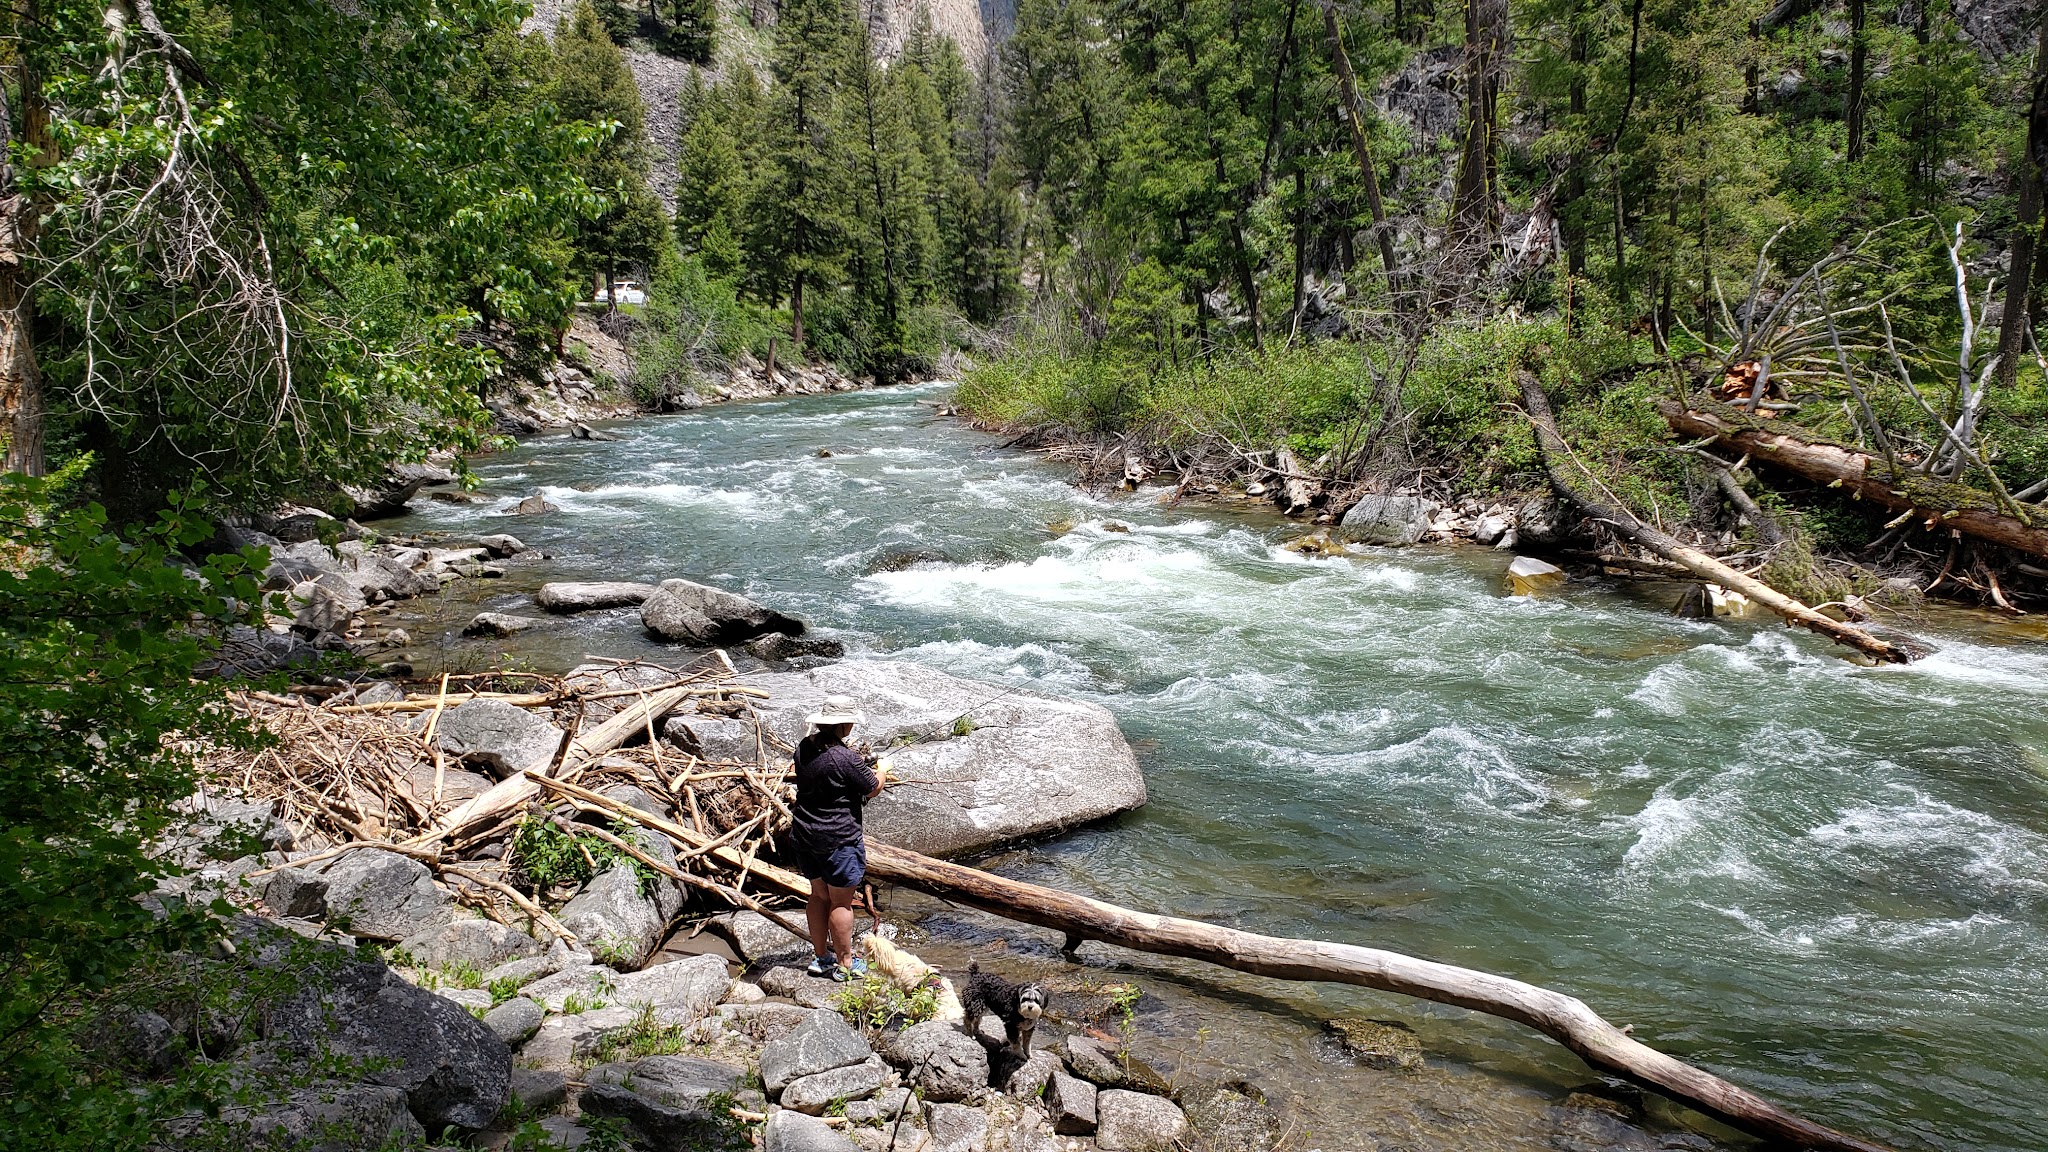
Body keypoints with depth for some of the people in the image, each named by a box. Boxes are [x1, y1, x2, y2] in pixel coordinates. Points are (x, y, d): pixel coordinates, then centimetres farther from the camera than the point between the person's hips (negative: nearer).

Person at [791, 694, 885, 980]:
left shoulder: (805, 747, 2)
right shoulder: (845, 758, -23)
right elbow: (874, 789, -9)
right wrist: (881, 770, 10)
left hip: (804, 835, 8)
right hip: (837, 840, -8)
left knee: (819, 895, 20)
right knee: (841, 902, 5)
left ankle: (821, 957, 30)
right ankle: (845, 964, 16)